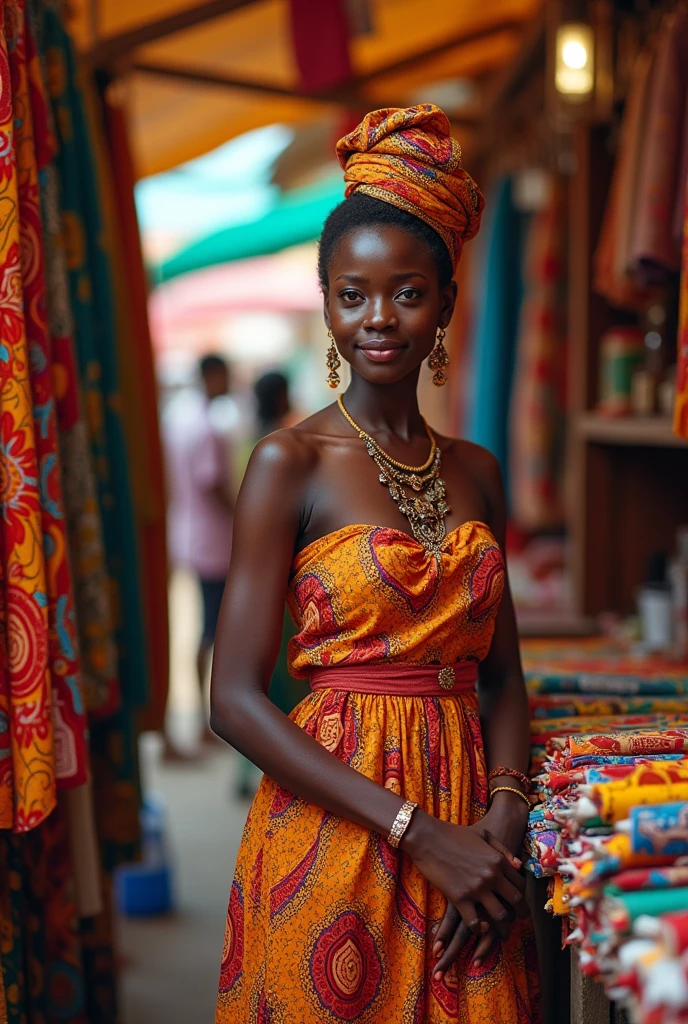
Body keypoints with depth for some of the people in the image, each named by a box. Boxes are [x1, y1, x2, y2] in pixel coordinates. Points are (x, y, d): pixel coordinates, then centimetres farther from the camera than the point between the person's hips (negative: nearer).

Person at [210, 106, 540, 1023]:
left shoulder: (476, 472, 7)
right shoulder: (290, 463, -8)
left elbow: (502, 674, 11)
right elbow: (237, 701, -13)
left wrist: (504, 818, -7)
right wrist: (417, 832, -16)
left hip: (470, 834, 5)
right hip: (334, 834, -4)